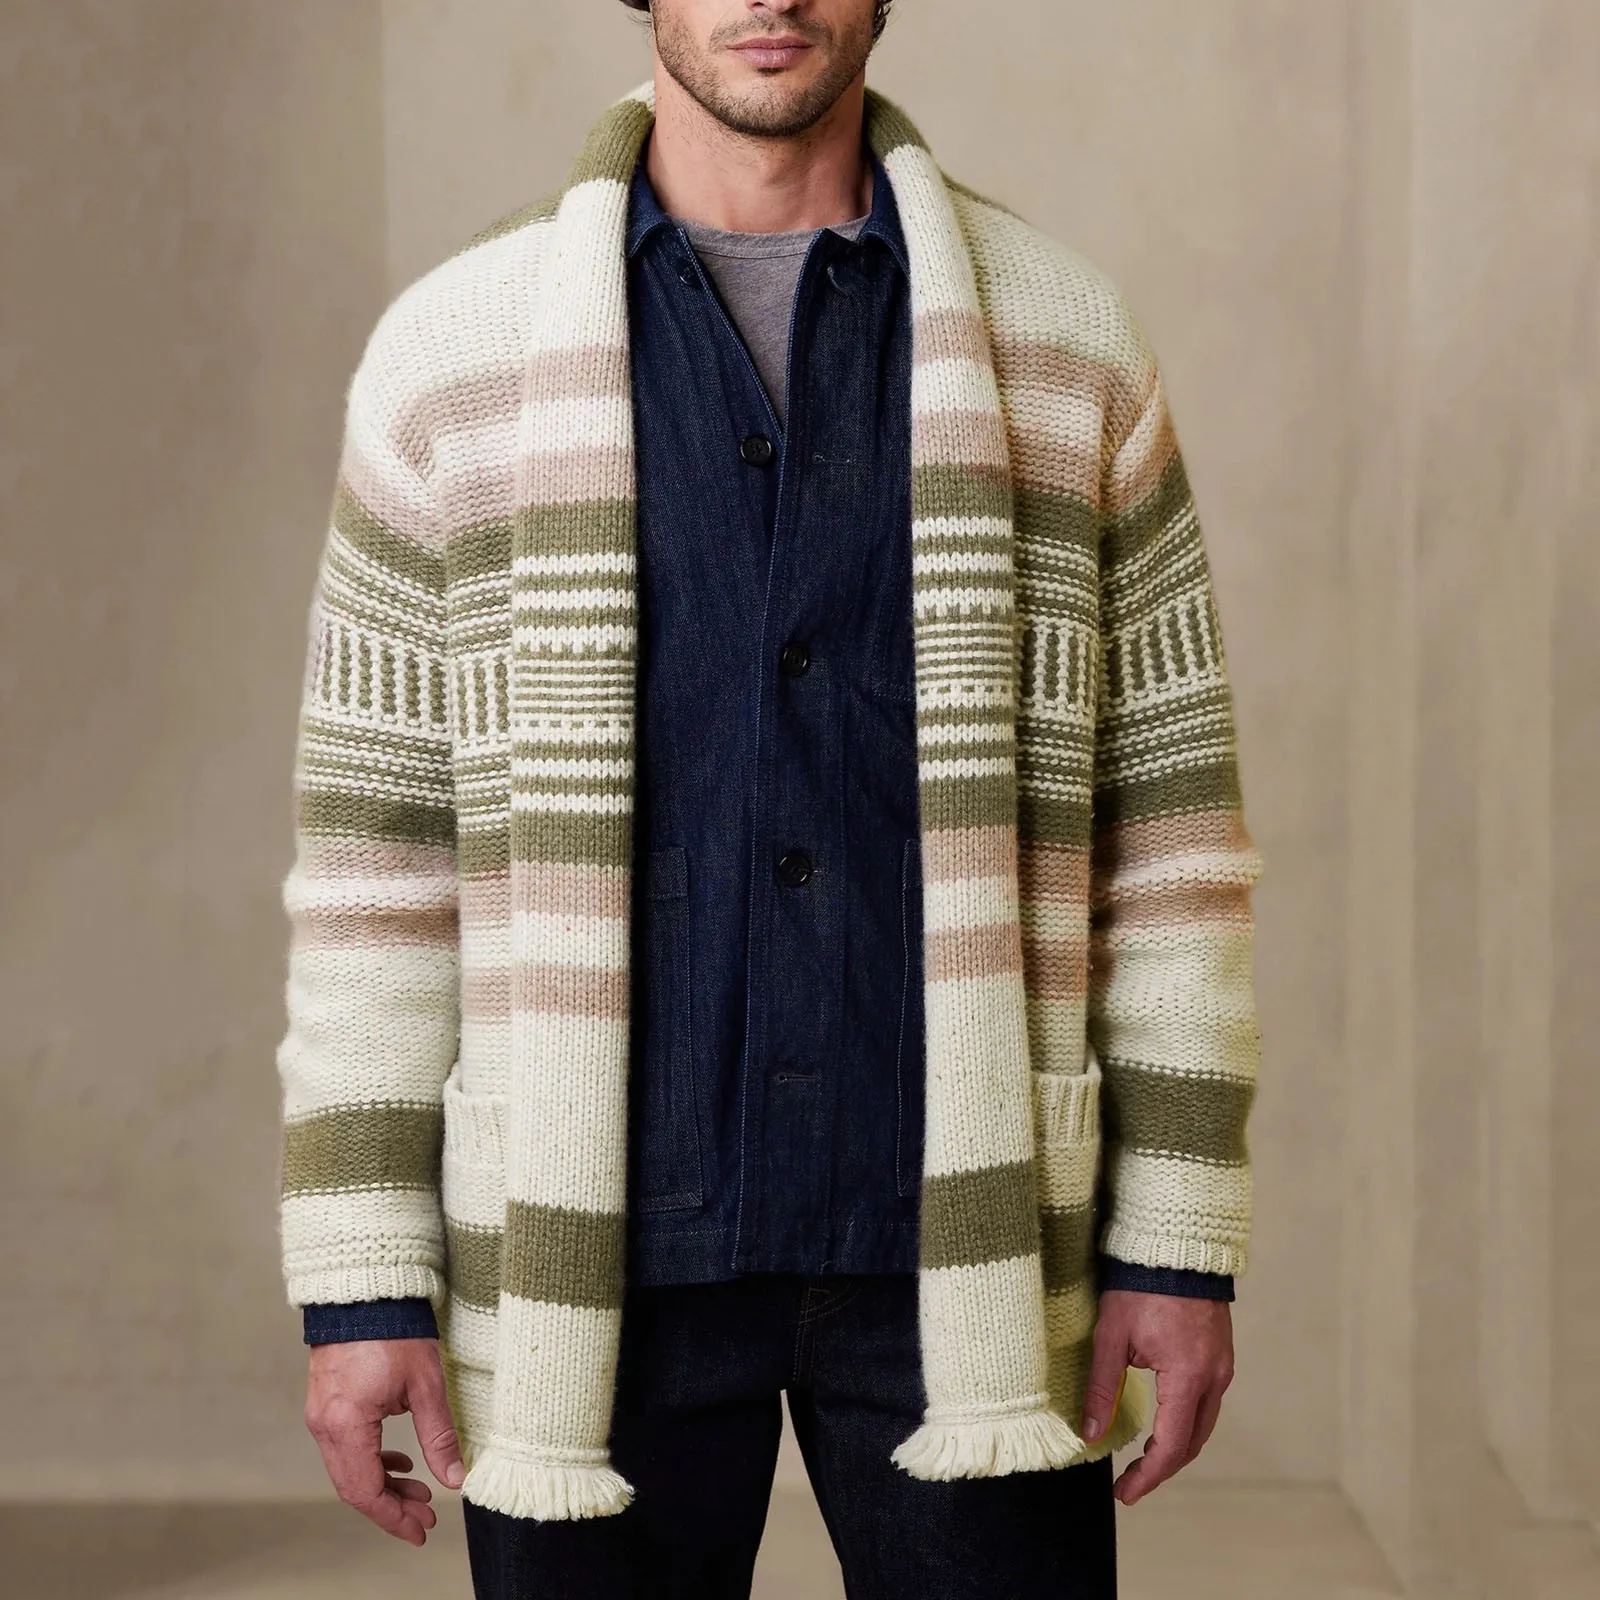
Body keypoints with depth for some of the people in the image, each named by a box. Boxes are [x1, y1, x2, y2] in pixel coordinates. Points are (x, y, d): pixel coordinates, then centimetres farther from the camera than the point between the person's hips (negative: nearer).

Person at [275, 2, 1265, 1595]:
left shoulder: (1065, 344, 2)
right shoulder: (452, 354, 0)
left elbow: (1166, 805, 4)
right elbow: (377, 836, 1)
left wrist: (1181, 1242, -1)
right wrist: (359, 1283, -3)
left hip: (963, 1249, 1)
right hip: (593, 1259, 0)